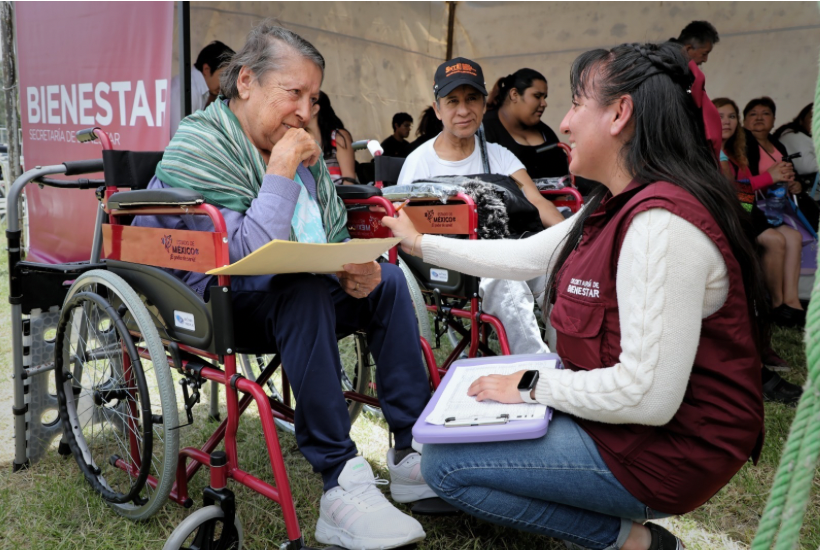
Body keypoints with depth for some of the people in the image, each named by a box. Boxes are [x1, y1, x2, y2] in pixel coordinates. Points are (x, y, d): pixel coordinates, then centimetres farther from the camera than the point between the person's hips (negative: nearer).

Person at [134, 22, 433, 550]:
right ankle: (341, 485, -31)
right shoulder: (197, 148, -16)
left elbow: (336, 239, 9)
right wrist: (280, 171, -24)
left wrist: (357, 270, -14)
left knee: (387, 279, -3)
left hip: (295, 296, 8)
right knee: (304, 290, -35)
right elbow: (248, 260, -30)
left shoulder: (297, 145, 7)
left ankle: (414, 452, -7)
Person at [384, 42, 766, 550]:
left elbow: (648, 397, -30)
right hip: (616, 413, 10)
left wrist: (532, 385, -17)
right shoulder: (617, 208, 4)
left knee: (443, 464, -9)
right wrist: (419, 242, 18)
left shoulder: (662, 222, -28)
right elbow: (523, 257, 12)